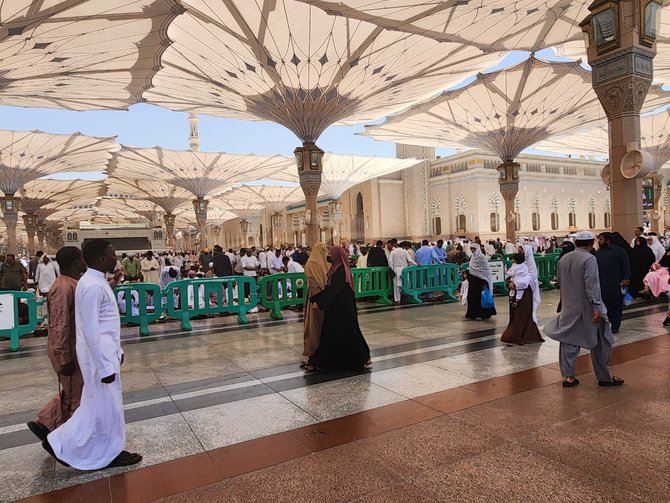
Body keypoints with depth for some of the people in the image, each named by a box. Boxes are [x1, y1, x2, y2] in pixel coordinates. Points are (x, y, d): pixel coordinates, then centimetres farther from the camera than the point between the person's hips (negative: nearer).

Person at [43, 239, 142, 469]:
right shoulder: (92, 286, -23)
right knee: (105, 406, 6)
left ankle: (61, 443, 33)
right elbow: (91, 331, -25)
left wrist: (116, 350, 20)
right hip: (98, 354, -10)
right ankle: (109, 453, 23)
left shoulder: (98, 281, 9)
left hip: (105, 351, 10)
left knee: (99, 403, 20)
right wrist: (105, 366, -22)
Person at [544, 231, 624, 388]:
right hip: (587, 309, -5)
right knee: (599, 343, 11)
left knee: (569, 341, 9)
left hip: (569, 308, 5)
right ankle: (604, 377, 21)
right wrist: (597, 307, -21)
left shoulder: (564, 259, 5)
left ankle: (569, 376, 8)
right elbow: (592, 285, -22)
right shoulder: (589, 259, -15)